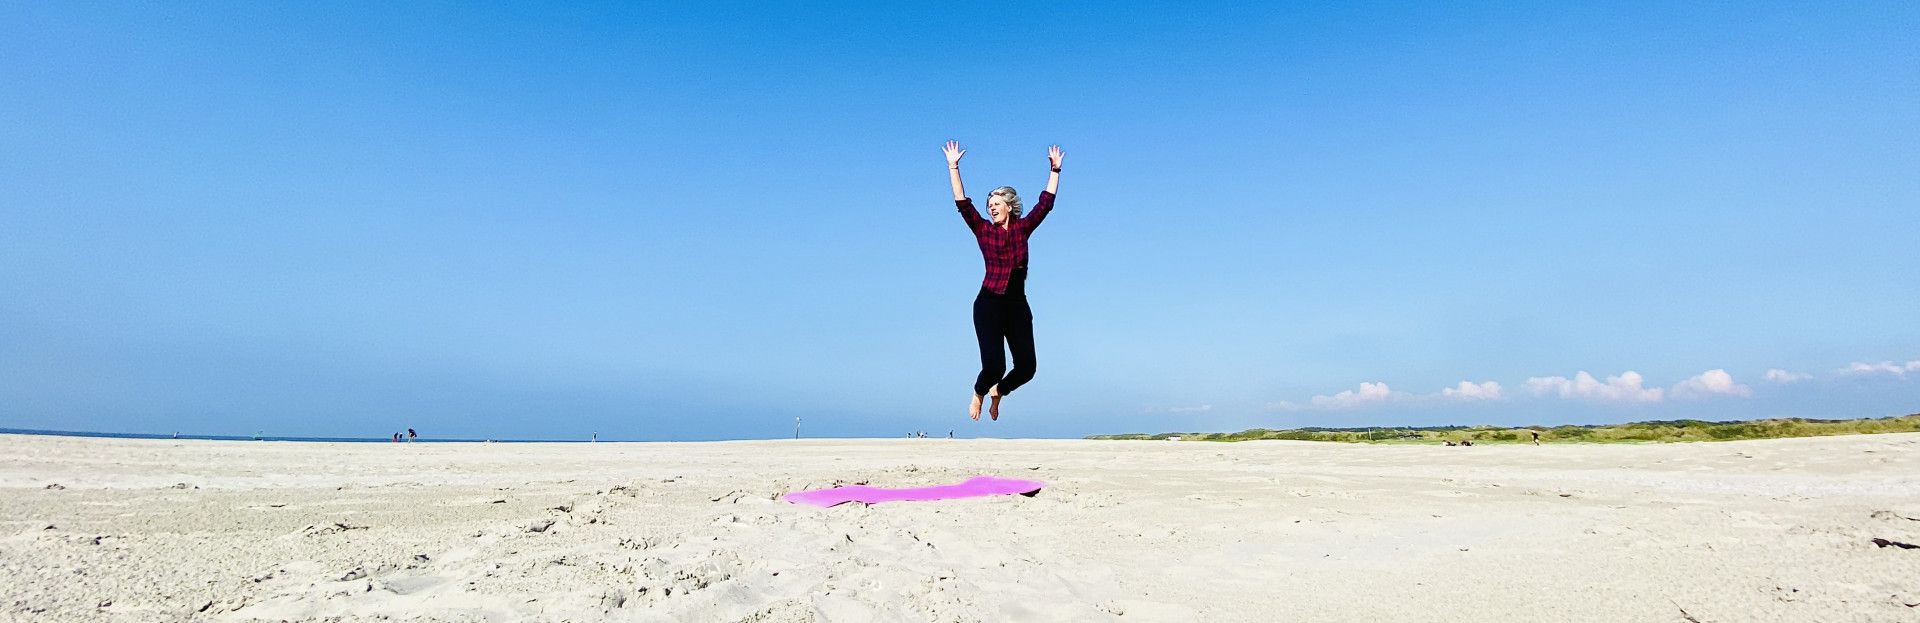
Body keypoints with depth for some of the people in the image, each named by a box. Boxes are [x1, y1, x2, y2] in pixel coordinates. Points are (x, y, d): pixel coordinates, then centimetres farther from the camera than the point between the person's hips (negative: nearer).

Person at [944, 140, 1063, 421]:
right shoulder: (983, 230, 4)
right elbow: (962, 203, -1)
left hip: (1018, 306, 3)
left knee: (1026, 367, -1)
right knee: (994, 366, -12)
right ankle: (978, 394, 24)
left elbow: (1046, 203, 12)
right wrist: (953, 167, -5)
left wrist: (1055, 170, 11)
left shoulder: (1022, 228, 10)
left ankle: (998, 392, 31)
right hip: (989, 305, -3)